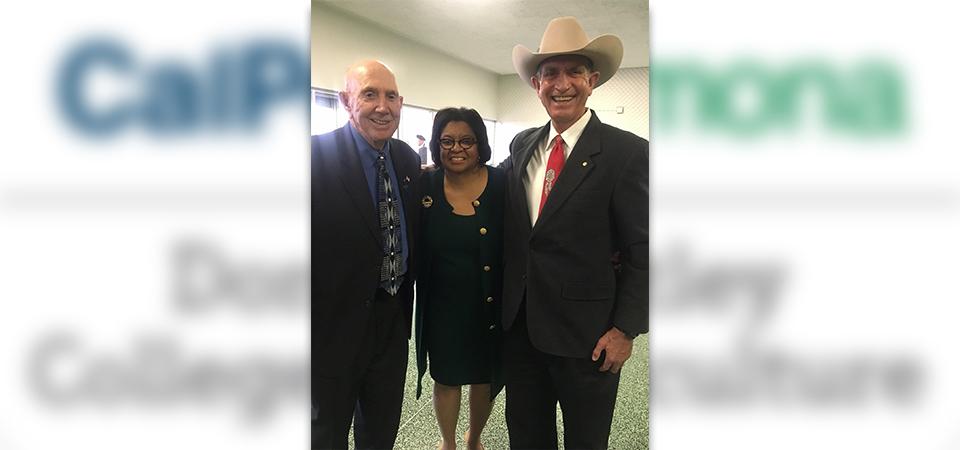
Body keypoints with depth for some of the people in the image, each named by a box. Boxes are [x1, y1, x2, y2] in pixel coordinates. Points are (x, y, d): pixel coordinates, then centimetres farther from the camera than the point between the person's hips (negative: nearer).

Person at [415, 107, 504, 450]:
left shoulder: (503, 185, -11)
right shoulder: (424, 187, -6)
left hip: (491, 306, 0)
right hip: (442, 306, 1)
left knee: (486, 378, 18)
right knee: (446, 378, 16)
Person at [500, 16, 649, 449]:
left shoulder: (628, 152, -12)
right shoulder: (521, 145, 4)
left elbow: (642, 251, -12)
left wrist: (626, 329, -13)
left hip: (586, 332, -4)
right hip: (519, 324, 5)